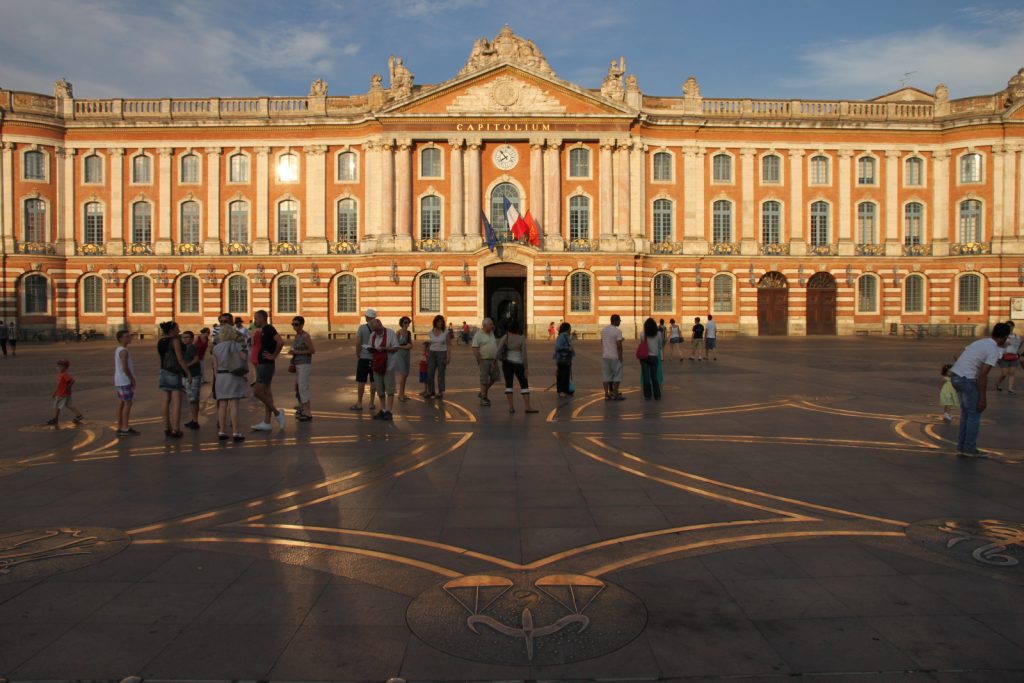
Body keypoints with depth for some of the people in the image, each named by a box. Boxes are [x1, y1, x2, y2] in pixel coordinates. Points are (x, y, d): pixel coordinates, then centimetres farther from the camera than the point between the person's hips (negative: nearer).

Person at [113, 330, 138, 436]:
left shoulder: (117, 350, 14)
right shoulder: (124, 351, -17)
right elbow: (125, 368, -23)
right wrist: (132, 379, -13)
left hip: (119, 381, 10)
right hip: (125, 381, -10)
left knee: (121, 403, 11)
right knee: (127, 403, -6)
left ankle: (120, 428, 15)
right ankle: (125, 428, -5)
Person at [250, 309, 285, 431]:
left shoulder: (268, 329, -13)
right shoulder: (261, 331, 16)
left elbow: (280, 342, -27)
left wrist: (274, 356, -19)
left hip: (266, 365, -10)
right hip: (261, 365, 10)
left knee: (257, 392, -12)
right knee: (265, 392, 9)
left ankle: (277, 412, -1)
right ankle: (266, 423, 13)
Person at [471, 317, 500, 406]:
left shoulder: (491, 333, 11)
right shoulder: (478, 335, -13)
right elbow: (475, 349, -16)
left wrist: (496, 360, 13)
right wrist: (480, 361, -17)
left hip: (493, 360, 8)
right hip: (484, 360, -8)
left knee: (494, 377, 11)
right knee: (484, 380, -2)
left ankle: (483, 392, 28)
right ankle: (483, 399, 7)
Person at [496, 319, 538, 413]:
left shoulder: (505, 338, -3)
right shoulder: (521, 338, -10)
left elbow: (499, 353, -6)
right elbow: (524, 355, -12)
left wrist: (504, 359, 11)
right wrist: (526, 368, -8)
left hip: (507, 363, 3)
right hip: (518, 364, -3)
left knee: (508, 384, 7)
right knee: (524, 385, 5)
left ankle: (511, 407, 3)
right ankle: (528, 407, 2)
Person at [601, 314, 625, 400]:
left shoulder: (604, 329, 7)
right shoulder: (618, 331, -13)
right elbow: (619, 346, -16)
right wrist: (620, 358, -10)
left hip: (605, 356, 6)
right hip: (614, 357, -6)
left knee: (606, 375, 7)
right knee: (617, 376, 3)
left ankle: (607, 394, 8)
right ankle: (615, 395, 5)